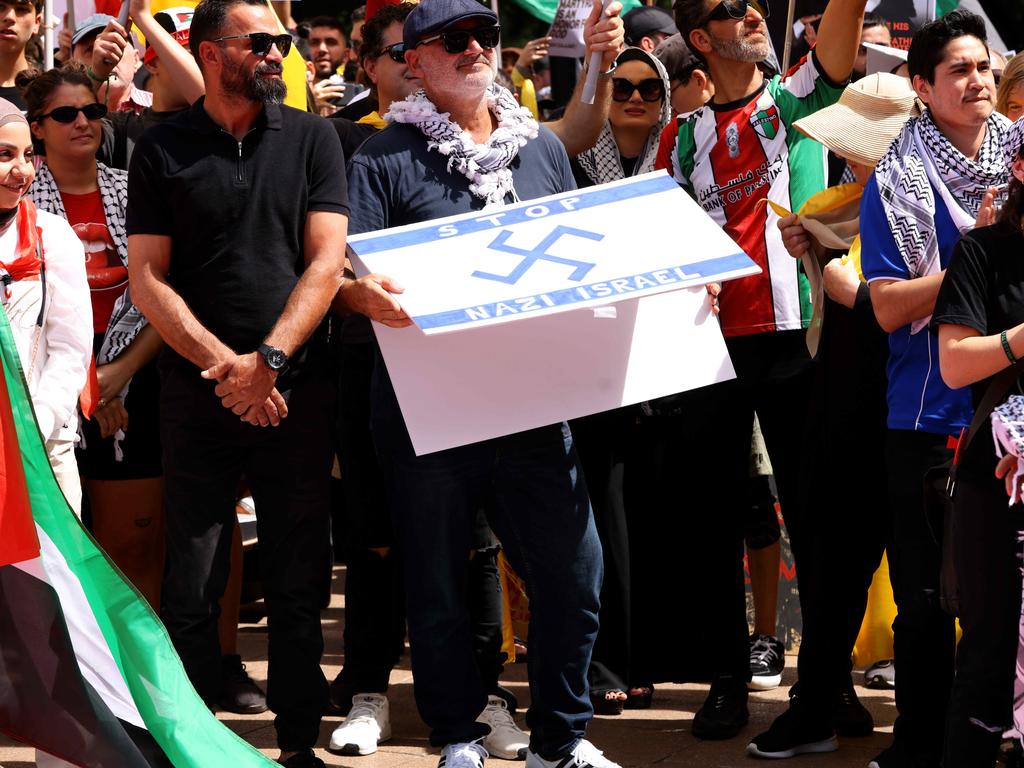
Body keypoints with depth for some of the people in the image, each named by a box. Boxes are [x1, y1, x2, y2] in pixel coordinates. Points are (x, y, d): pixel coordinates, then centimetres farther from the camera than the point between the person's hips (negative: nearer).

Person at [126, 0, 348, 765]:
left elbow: (326, 261, 0)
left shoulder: (311, 138, 6)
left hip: (297, 389, 1)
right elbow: (148, 279, 1)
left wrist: (268, 361, -12)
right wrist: (223, 365, -11)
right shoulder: (163, 149, 5)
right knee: (193, 586, -1)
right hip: (198, 392, -1)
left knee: (298, 584, 4)